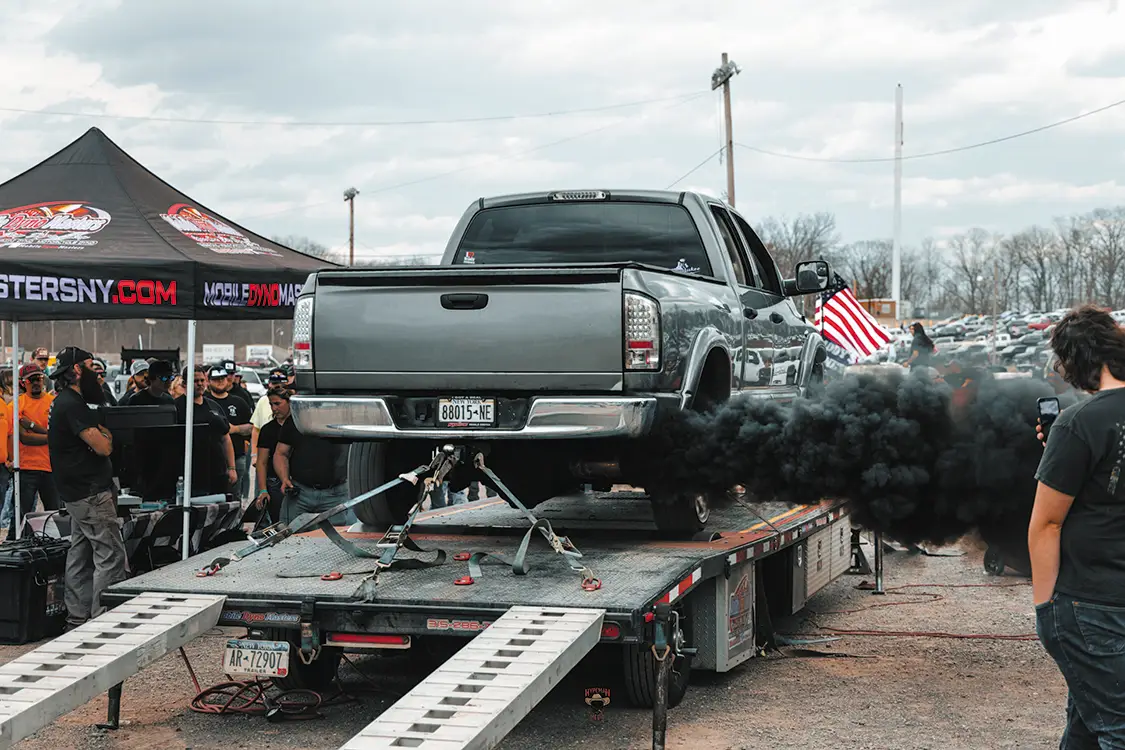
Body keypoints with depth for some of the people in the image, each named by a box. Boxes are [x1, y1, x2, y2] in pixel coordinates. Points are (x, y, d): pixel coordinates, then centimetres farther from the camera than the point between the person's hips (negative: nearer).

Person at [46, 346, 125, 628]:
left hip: (77, 493, 11)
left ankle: (77, 619, 18)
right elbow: (103, 447, -20)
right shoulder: (72, 405, -17)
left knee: (80, 557, 13)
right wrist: (106, 433, -1)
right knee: (111, 555, -9)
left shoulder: (62, 402, 16)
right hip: (91, 493, -11)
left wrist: (98, 431, 1)